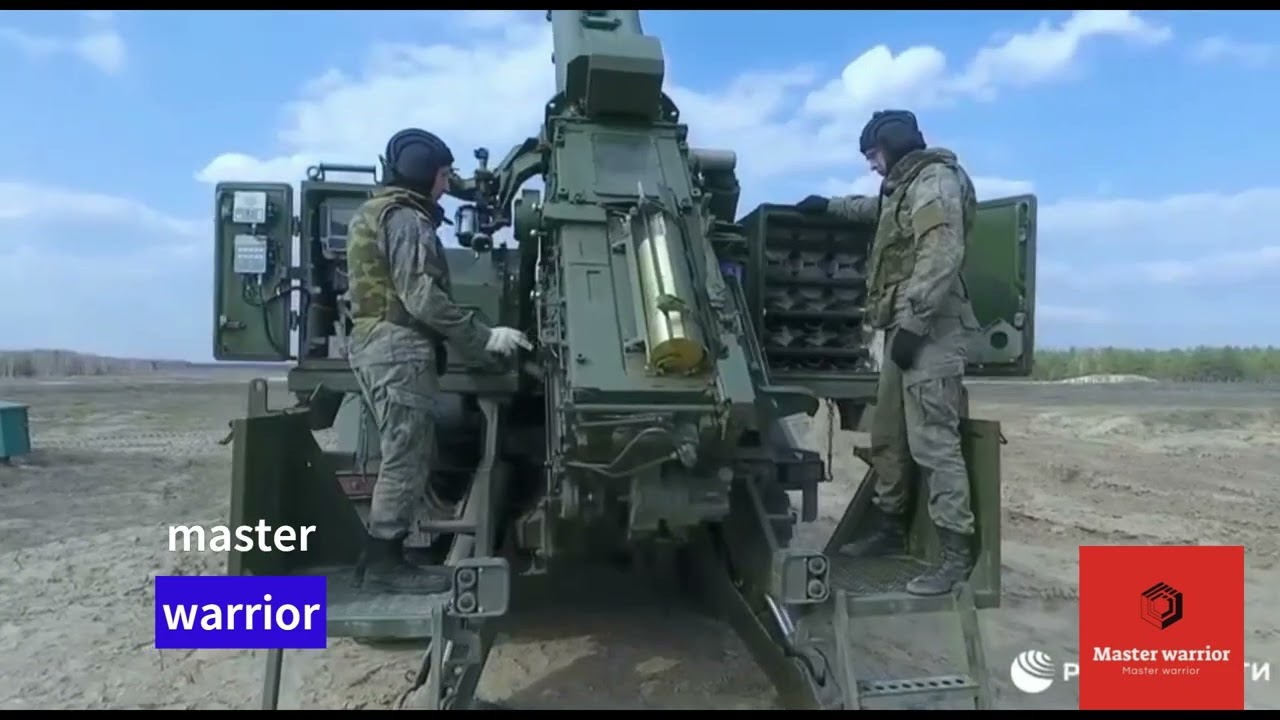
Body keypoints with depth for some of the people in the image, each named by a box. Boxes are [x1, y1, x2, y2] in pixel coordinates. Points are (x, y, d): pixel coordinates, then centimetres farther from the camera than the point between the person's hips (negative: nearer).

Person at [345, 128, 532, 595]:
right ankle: (385, 561, 0)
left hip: (374, 343, 11)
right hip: (400, 347, -11)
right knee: (407, 456, -6)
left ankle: (379, 554, 20)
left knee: (404, 454, 15)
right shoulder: (406, 218, -11)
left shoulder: (372, 213, 22)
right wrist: (485, 337, -18)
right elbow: (423, 298, -20)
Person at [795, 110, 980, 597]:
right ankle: (889, 529, 26)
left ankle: (957, 553, -7)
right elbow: (875, 210, 50)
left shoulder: (936, 180, -6)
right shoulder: (905, 187, 24)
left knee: (933, 442, -12)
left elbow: (941, 256, -20)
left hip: (929, 331, -10)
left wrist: (913, 322, -25)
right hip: (905, 328, 10)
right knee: (887, 438, 15)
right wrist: (829, 205, 45)